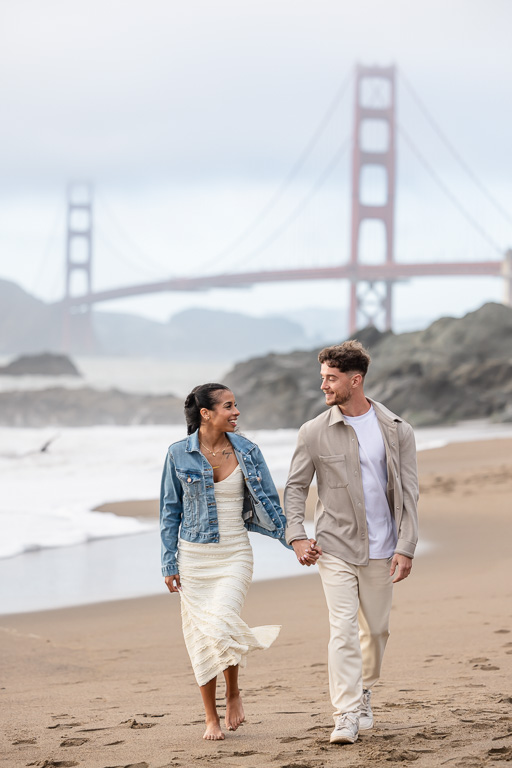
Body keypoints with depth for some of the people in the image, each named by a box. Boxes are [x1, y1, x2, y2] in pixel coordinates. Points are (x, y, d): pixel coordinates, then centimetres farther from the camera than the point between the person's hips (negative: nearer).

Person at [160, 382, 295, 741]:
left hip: (235, 554, 0)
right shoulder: (179, 455, -3)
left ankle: (234, 691, 11)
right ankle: (212, 718, 17)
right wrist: (169, 563, 1)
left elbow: (269, 503, 5)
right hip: (194, 556, 1)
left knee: (221, 628, -18)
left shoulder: (247, 452, -1)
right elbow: (170, 510, 3)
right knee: (201, 636, 2)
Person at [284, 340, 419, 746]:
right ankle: (346, 715, -10)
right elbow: (296, 487, 5)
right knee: (343, 628, -11)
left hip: (381, 549, 1)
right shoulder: (314, 432, -2)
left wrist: (406, 547, -9)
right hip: (336, 547, -1)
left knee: (376, 629, 11)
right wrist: (296, 536, -7)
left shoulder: (397, 430, -1)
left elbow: (409, 493, -1)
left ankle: (364, 691, 36)